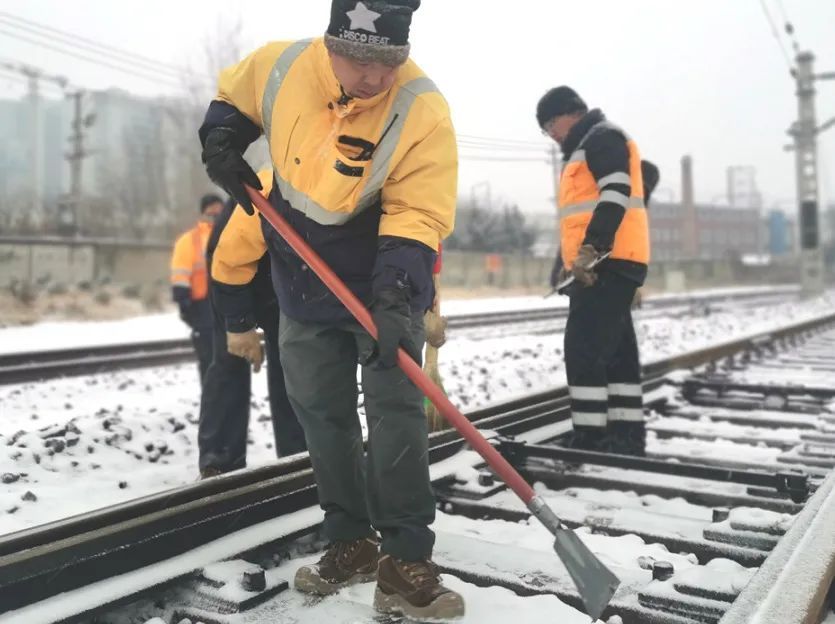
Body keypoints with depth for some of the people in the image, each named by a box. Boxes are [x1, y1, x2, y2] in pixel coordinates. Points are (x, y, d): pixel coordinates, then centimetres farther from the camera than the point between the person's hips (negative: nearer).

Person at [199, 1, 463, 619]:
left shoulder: (422, 112, -24)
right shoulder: (280, 65, -12)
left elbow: (417, 217, -27)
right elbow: (232, 98, 9)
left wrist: (395, 294, -39)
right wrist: (221, 138, -10)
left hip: (385, 283, -4)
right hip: (305, 287, 5)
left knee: (396, 406, -12)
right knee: (323, 415, 9)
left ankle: (405, 562, -2)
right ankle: (351, 543, 25)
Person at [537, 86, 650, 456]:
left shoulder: (602, 137, -4)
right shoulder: (585, 149, 28)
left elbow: (616, 194, -19)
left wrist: (590, 249, -27)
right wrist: (572, 261, 27)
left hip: (607, 262, -10)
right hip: (600, 265, 10)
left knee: (584, 348, -13)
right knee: (616, 351, 9)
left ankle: (591, 440, -11)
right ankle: (626, 438, 14)